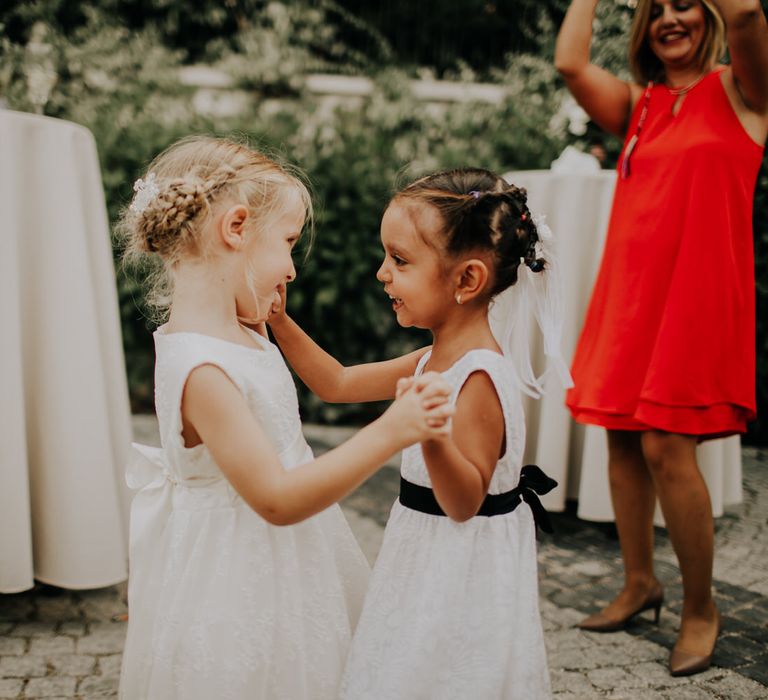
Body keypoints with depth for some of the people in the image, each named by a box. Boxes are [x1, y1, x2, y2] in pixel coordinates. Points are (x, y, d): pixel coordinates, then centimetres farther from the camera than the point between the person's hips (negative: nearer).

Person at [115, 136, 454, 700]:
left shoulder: (236, 336, 0)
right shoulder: (201, 369, -30)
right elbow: (276, 499, -30)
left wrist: (263, 312, 10)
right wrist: (390, 433, -35)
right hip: (239, 579, -9)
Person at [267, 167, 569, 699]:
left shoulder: (479, 377, -26)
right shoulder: (432, 362, 1)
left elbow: (464, 503, -27)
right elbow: (338, 384, 8)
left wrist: (432, 436, -45)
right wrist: (278, 321, 2)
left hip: (463, 566, -9)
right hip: (430, 556, 9)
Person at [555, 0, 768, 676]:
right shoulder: (635, 105, 15)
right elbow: (570, 62, -1)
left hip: (697, 290, -5)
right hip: (629, 289, 5)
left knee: (666, 445, -9)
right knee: (624, 440, 8)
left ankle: (701, 609, 10)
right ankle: (639, 583, 26)